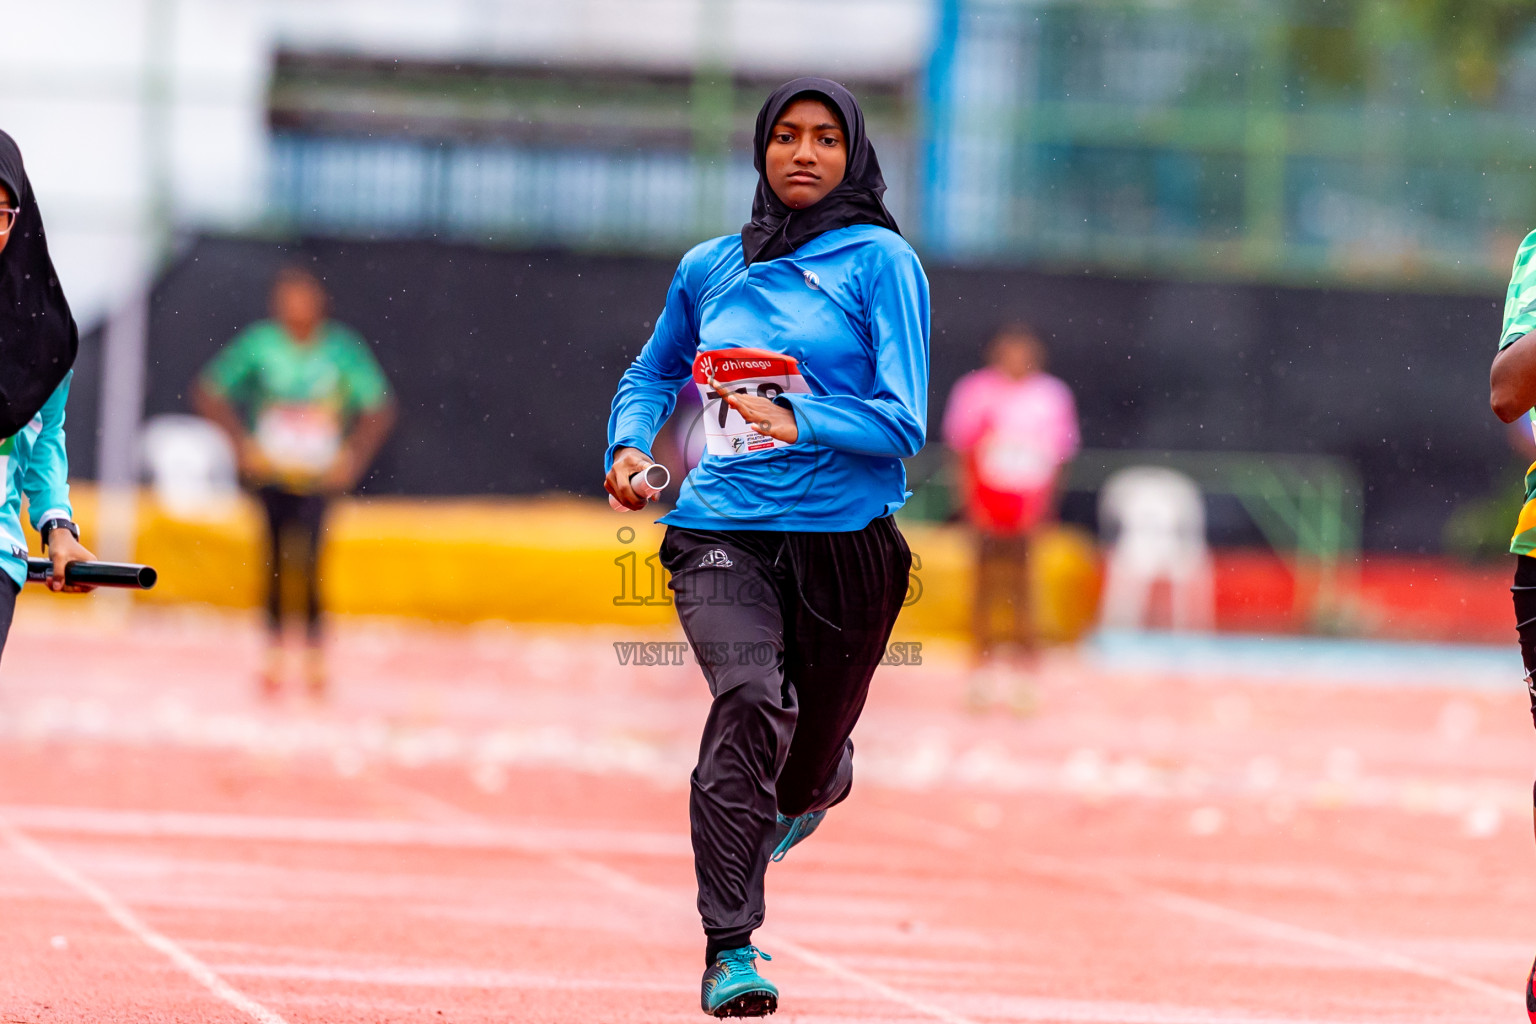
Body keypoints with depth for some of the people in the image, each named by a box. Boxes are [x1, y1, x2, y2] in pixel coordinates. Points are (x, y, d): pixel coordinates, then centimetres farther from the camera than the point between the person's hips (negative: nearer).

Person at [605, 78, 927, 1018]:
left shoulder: (881, 262, -2)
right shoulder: (710, 268, 11)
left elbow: (902, 422, -10)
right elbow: (653, 375, 28)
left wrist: (799, 424, -27)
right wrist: (629, 447, 7)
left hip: (843, 538, -1)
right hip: (720, 534, 1)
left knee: (811, 767, 10)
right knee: (750, 702, -25)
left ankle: (809, 788, 51)